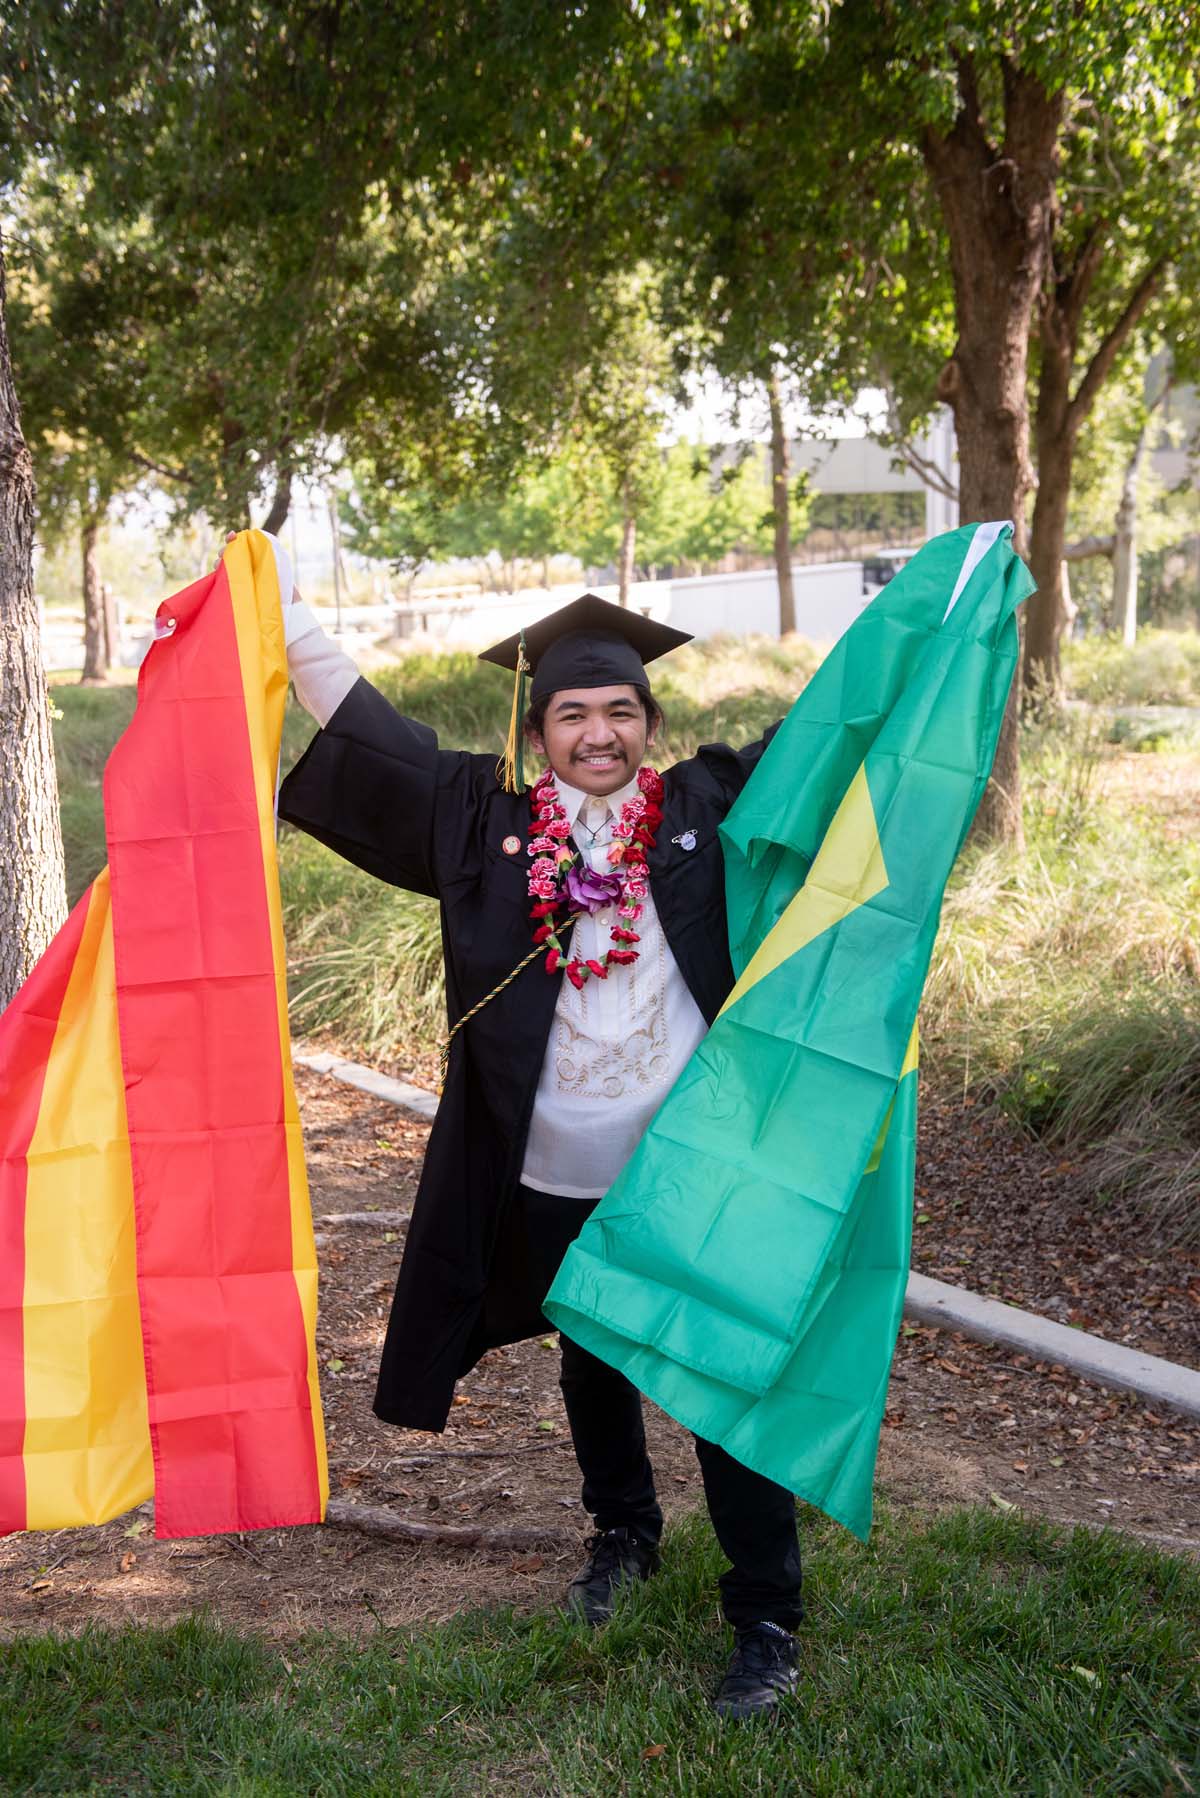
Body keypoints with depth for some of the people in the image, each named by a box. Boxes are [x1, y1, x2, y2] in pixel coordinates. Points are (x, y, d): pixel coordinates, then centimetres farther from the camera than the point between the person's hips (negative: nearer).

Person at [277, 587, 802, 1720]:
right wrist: (286, 622, 4)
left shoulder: (707, 809, -1)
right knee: (590, 1369, 21)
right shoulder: (488, 818, 1)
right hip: (555, 1177, 3)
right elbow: (371, 736, 5)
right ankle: (623, 1534, 46)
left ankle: (766, 1620, 14)